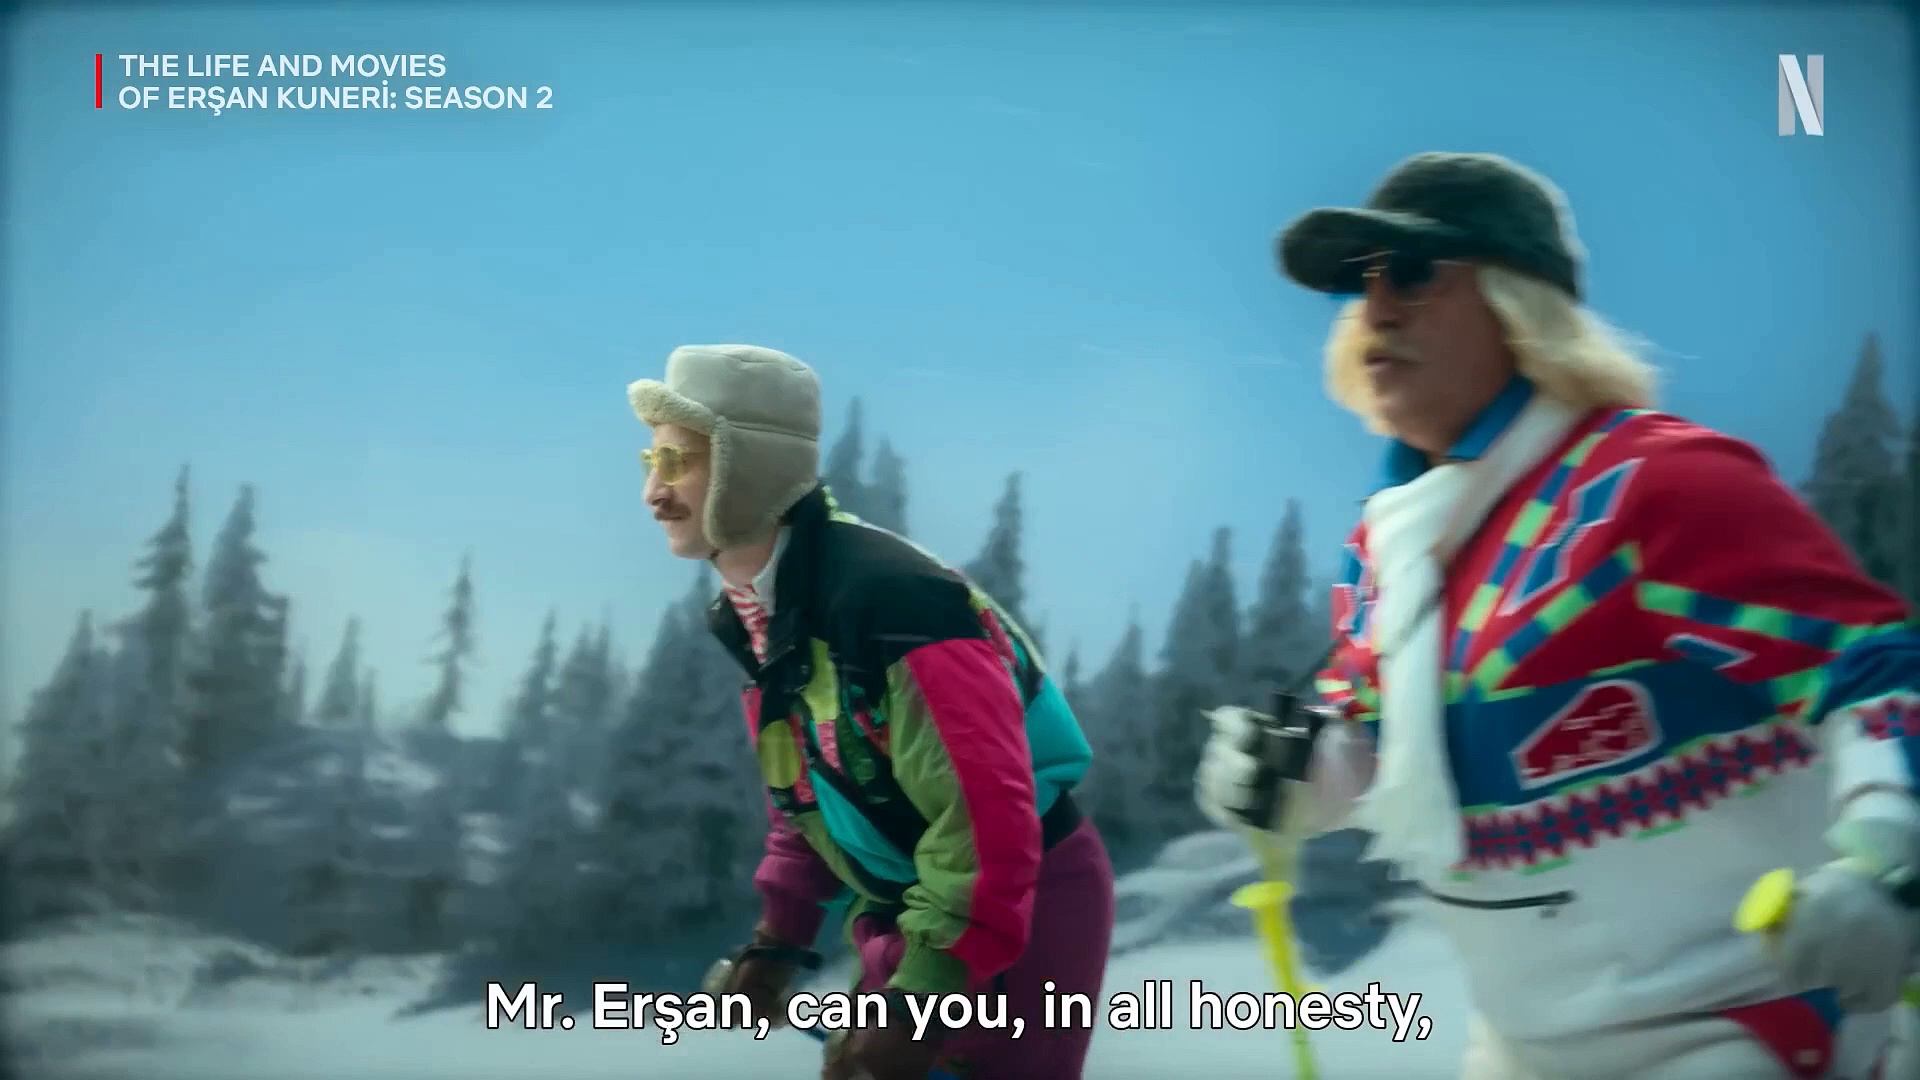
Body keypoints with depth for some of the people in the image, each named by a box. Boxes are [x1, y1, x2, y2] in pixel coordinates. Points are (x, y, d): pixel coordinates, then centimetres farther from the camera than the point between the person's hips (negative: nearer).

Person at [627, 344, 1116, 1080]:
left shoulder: (890, 598, -28)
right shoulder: (752, 618, 2)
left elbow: (987, 809, -28)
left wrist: (922, 1003, -27)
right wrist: (779, 937, 10)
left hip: (1026, 906, -9)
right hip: (900, 912, 9)